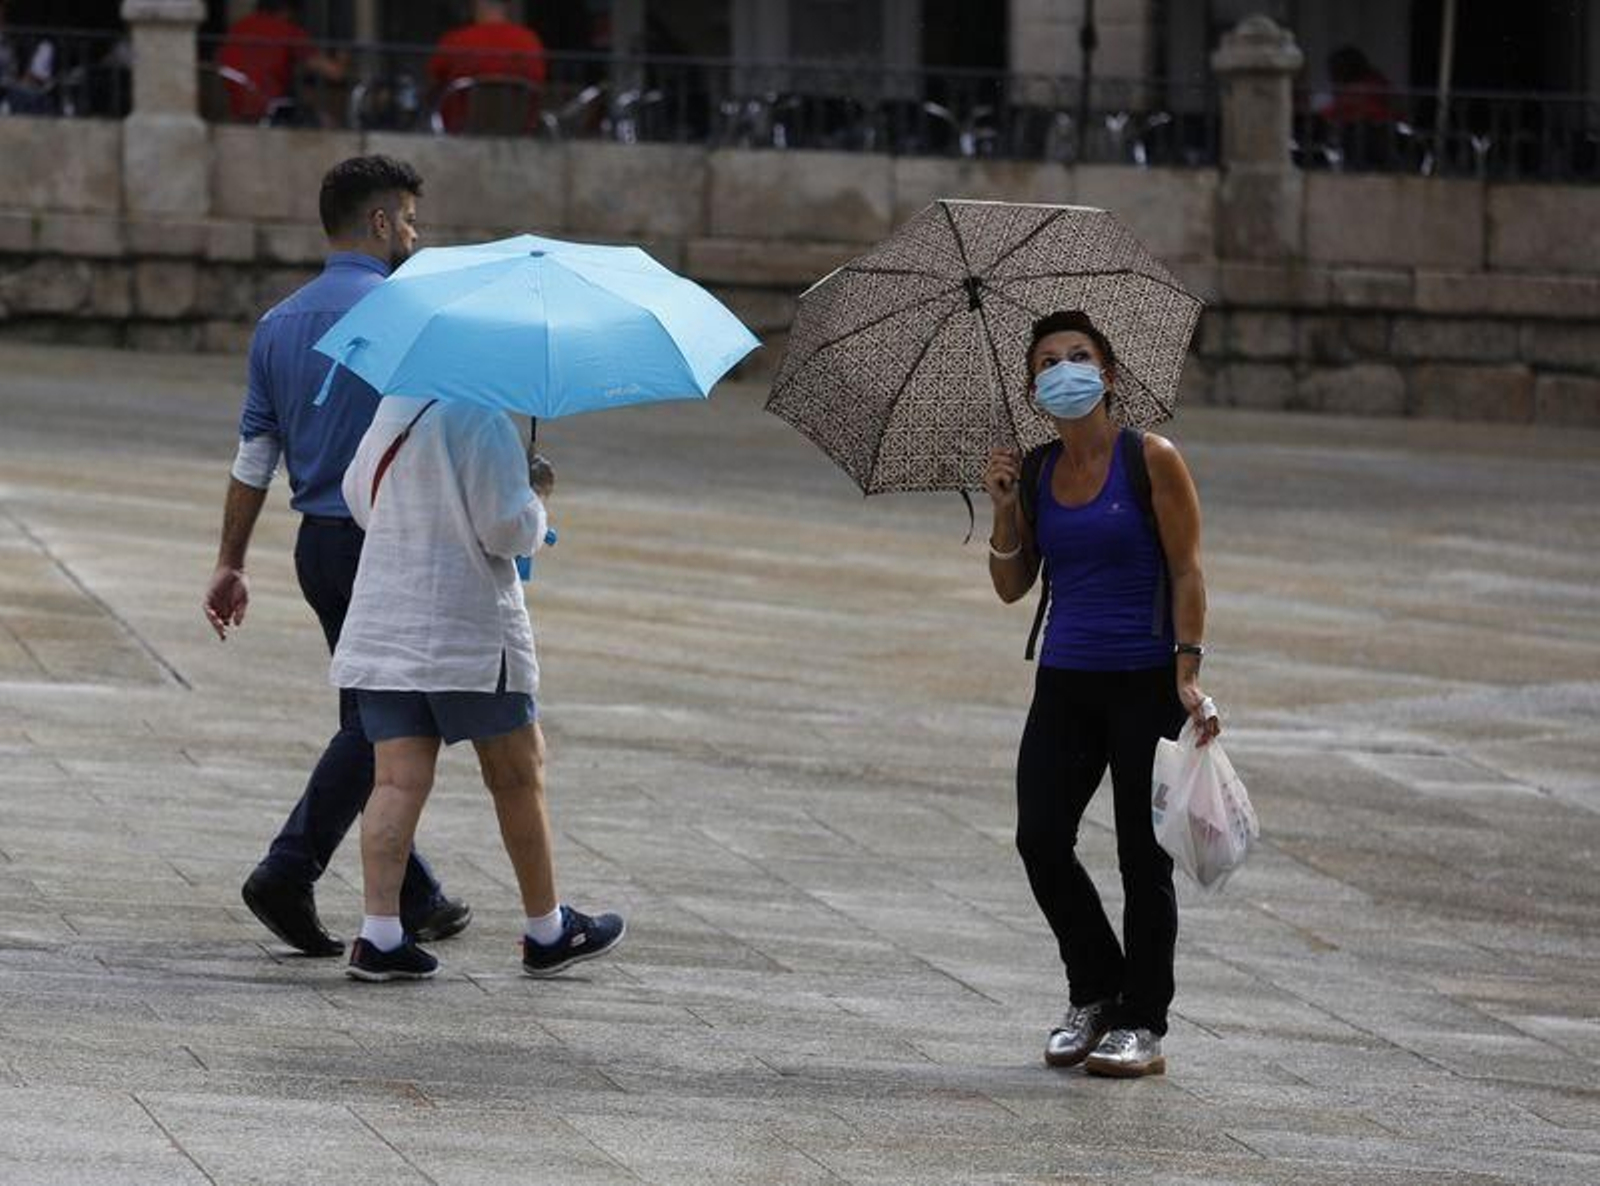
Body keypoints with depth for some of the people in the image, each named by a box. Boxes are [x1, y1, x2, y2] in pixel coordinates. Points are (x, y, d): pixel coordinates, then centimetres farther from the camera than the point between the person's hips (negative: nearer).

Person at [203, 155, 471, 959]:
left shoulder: (279, 324, 11)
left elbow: (254, 456, 11)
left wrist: (230, 563, 12)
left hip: (318, 548, 8)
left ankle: (417, 900, 17)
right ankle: (288, 876, -12)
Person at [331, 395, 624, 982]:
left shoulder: (392, 409, 8)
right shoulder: (483, 422, -16)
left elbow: (359, 498, 21)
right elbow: (508, 530, -18)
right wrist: (534, 492, 2)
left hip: (381, 625, 6)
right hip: (469, 630, -6)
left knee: (400, 779, 1)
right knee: (518, 778, 9)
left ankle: (380, 934, -10)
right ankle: (546, 931, 18)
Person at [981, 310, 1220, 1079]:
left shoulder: (1152, 461, -5)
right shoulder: (1034, 473, 8)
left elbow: (1186, 569, -7)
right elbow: (1011, 587, 11)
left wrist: (1188, 669, -16)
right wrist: (1005, 511, -4)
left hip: (1146, 682, -5)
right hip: (1066, 681, 5)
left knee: (1142, 855, -1)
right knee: (1040, 838, -3)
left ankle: (1141, 1024, 7)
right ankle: (1093, 997, 16)